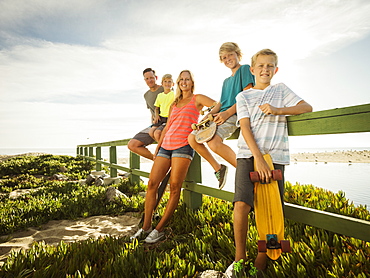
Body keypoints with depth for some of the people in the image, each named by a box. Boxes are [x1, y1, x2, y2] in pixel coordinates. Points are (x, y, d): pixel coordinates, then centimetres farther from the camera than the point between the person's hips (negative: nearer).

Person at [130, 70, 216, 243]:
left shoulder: (197, 99, 10)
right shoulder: (174, 104, 26)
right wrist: (157, 147, 19)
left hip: (183, 146, -6)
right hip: (166, 145, 6)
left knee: (174, 187, -10)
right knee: (152, 183, -4)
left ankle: (159, 229, -1)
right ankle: (146, 227, 5)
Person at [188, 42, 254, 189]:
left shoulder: (245, 69, 2)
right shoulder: (226, 81, 26)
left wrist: (227, 113, -19)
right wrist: (210, 114, 0)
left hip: (236, 114, -9)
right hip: (221, 116, 9)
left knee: (214, 142, -32)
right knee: (192, 138, -3)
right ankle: (218, 168, 6)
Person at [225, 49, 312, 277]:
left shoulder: (281, 90, 18)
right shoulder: (243, 96, 13)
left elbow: (307, 107, 8)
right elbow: (245, 127, 0)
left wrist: (276, 110, -6)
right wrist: (258, 157, -14)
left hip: (275, 157, 1)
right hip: (248, 155, -1)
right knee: (242, 204, -18)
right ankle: (240, 258, 2)